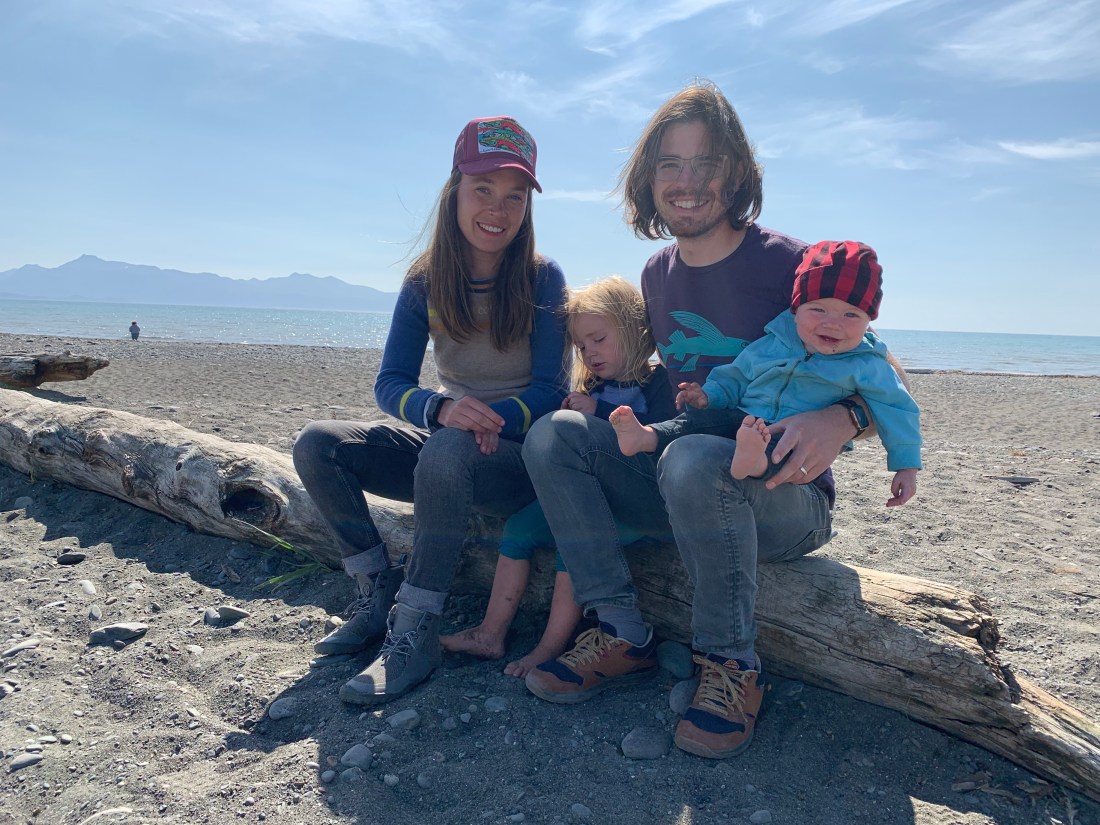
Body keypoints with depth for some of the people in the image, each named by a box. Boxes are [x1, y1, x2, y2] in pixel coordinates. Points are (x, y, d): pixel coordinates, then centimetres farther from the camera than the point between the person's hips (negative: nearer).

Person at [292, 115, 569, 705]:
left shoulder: (542, 280, -9)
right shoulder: (425, 283, -1)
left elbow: (550, 389, -12)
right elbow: (391, 383, -7)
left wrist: (492, 419, -32)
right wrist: (440, 408, -30)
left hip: (523, 453, -4)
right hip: (446, 444, 5)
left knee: (447, 450, -37)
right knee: (317, 445, -12)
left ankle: (416, 630, -24)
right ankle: (377, 590, -4)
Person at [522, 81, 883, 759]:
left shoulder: (790, 264, -12)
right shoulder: (658, 275, 7)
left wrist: (840, 420, -33)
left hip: (788, 503, -5)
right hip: (687, 489, 6)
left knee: (694, 461, -38)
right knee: (553, 434, -10)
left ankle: (733, 667, -15)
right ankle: (625, 637, -10)